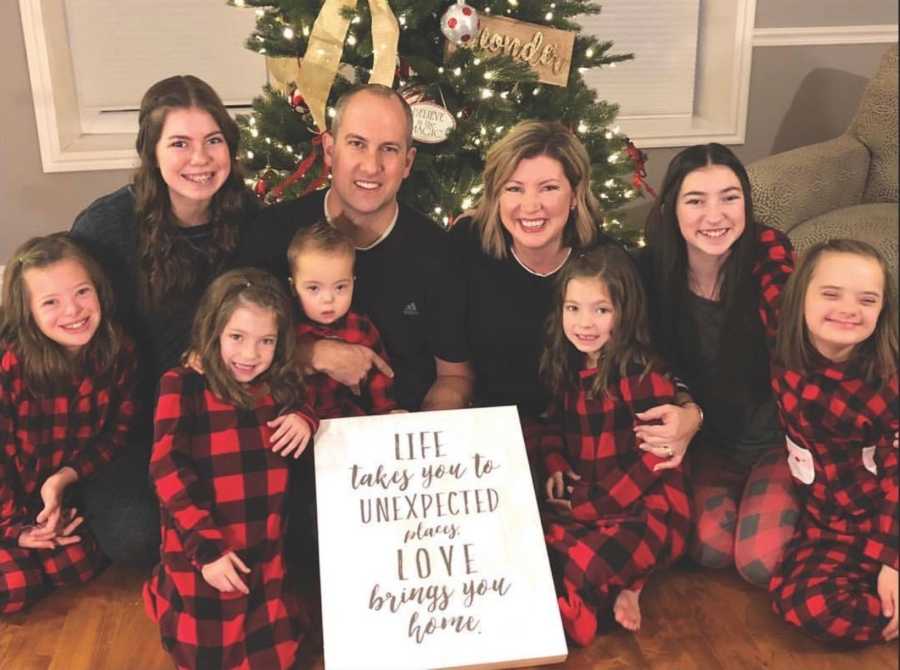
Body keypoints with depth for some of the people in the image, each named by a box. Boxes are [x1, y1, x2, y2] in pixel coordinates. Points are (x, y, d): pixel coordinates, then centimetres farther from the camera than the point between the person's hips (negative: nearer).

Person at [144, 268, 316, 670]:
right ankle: (164, 592, 33)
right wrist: (207, 548, -23)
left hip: (264, 561, 5)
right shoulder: (182, 385, -12)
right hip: (199, 555, -5)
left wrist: (307, 421, -4)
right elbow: (167, 469, -18)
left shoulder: (279, 387, 4)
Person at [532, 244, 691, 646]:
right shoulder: (565, 367, 7)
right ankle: (618, 586, -18)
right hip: (580, 503, 7)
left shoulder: (644, 375, -14)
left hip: (646, 507, -7)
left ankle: (567, 603, -4)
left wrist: (589, 504, -15)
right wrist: (555, 468, 1)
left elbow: (653, 460, -15)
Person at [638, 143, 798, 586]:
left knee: (761, 564, -15)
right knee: (710, 549, -18)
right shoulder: (652, 269, -13)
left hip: (772, 434, -1)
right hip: (710, 440, 2)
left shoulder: (769, 251, -19)